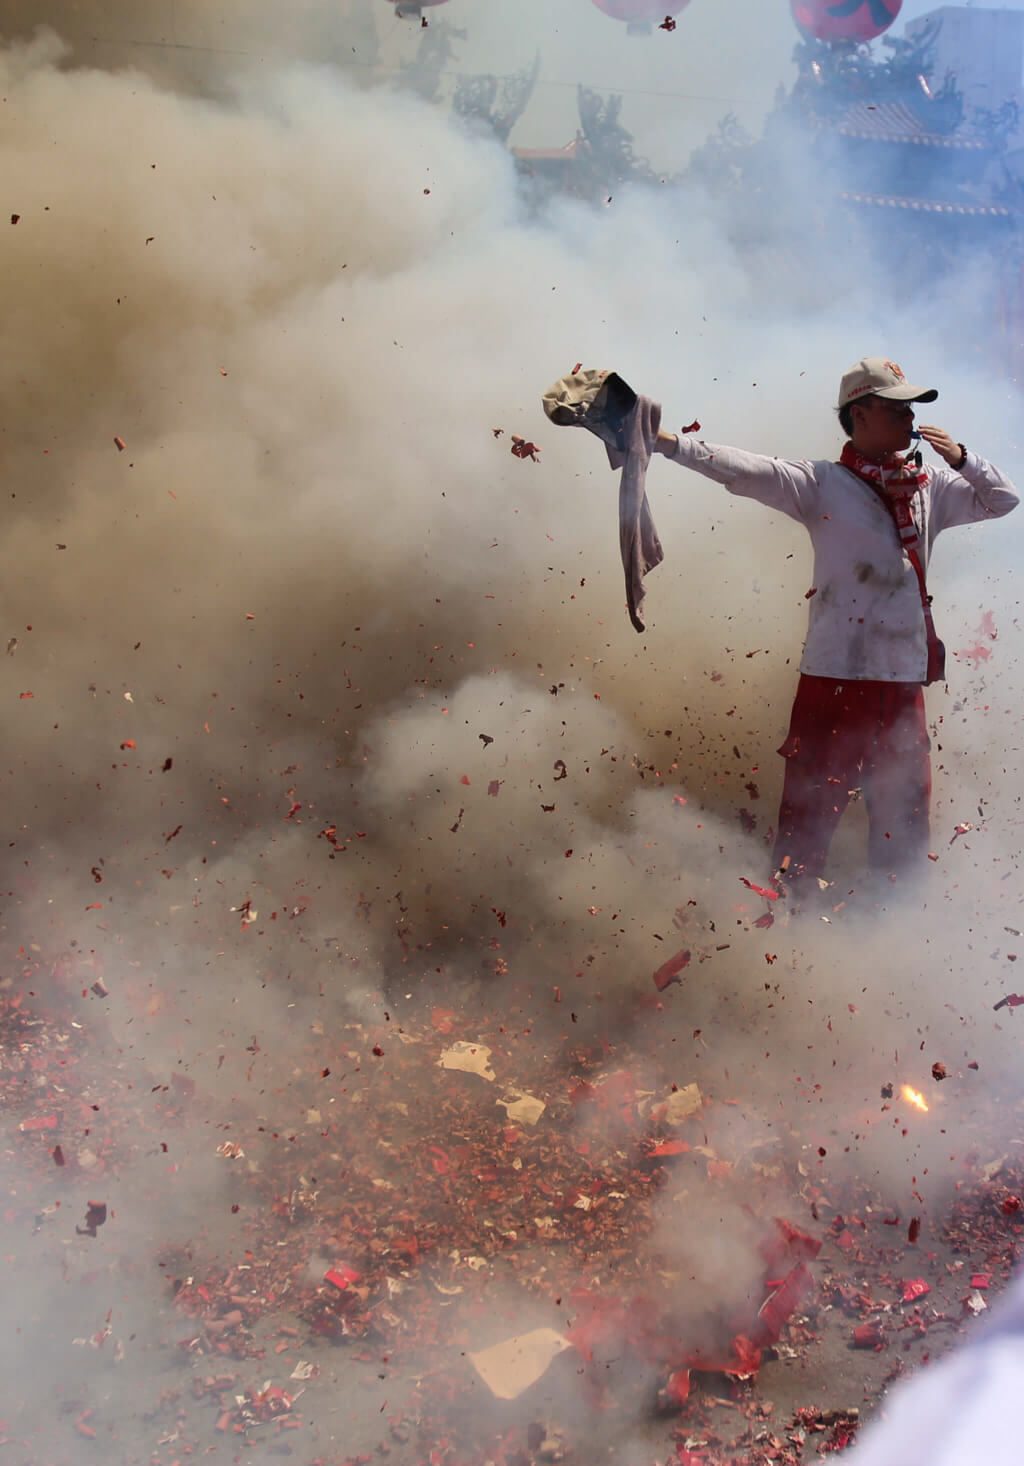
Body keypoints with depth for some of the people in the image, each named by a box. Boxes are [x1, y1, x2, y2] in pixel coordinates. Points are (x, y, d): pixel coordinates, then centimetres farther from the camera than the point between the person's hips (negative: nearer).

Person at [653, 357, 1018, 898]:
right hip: (835, 676, -5)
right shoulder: (823, 485, -3)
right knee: (811, 811, -3)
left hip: (906, 681, 5)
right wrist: (669, 443, -24)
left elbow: (1002, 499, 22)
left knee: (905, 819, 13)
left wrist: (961, 459, 4)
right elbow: (746, 470, -13)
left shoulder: (932, 485, 13)